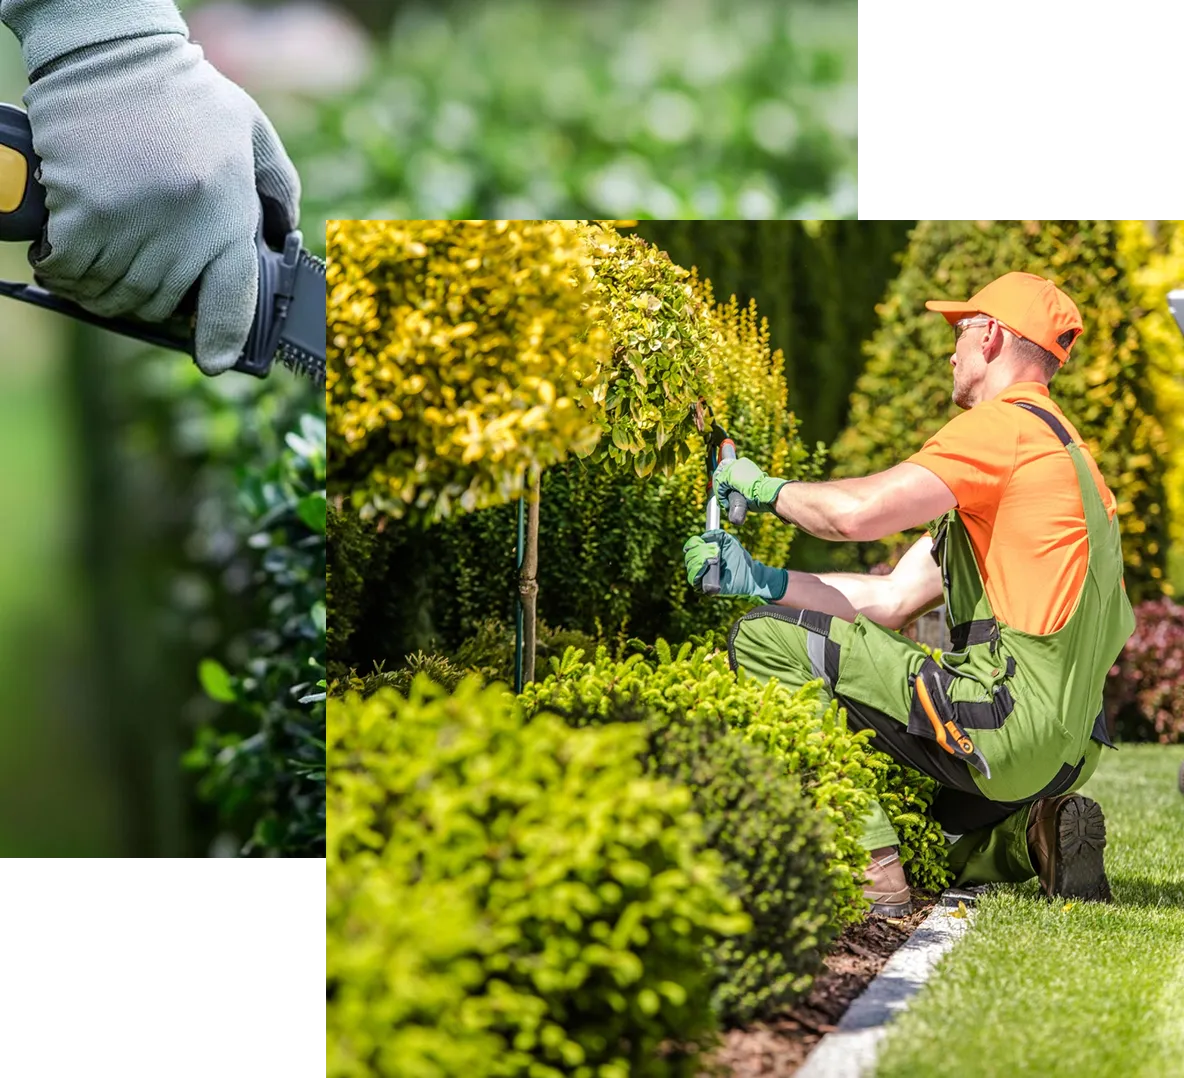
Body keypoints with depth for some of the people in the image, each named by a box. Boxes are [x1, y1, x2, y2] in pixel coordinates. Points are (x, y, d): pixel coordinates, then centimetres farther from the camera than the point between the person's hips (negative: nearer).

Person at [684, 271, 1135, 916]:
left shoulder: (1005, 424, -7)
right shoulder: (1053, 444, 24)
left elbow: (858, 511, -20)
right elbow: (892, 601, 19)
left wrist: (766, 488, 1)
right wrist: (758, 580, 13)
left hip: (1009, 720, -10)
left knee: (764, 641, -9)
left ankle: (871, 871, -15)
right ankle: (1032, 833, 8)